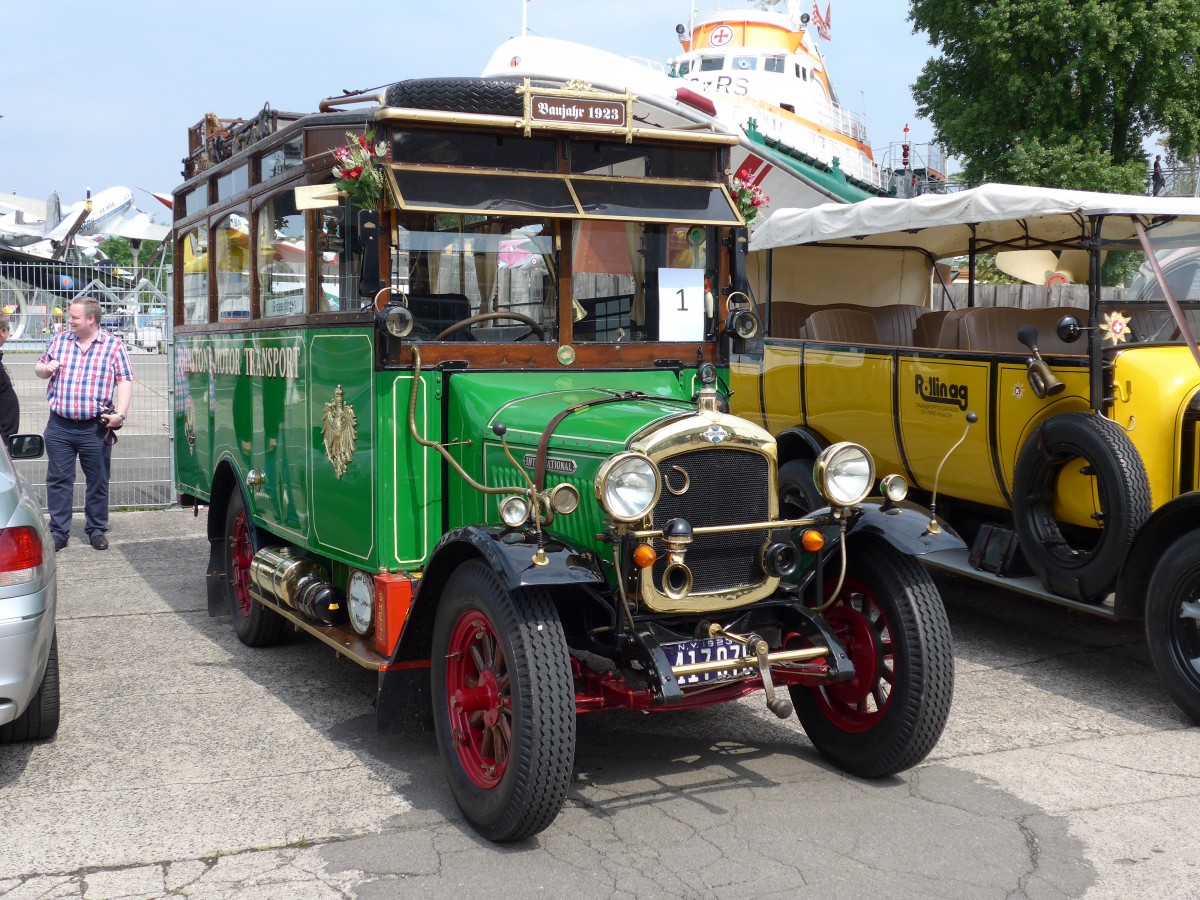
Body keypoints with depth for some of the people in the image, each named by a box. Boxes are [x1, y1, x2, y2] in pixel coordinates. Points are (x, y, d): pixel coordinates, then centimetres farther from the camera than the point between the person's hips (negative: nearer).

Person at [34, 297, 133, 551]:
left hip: (95, 428, -3)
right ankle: (58, 532, 12)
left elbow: (125, 382, -5)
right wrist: (45, 369, -2)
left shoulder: (113, 346, 0)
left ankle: (96, 530, 19)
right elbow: (39, 367, 22)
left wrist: (120, 413, -16)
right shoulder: (59, 340, 11)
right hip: (59, 426, 3)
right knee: (58, 480, 4)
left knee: (98, 482, 6)